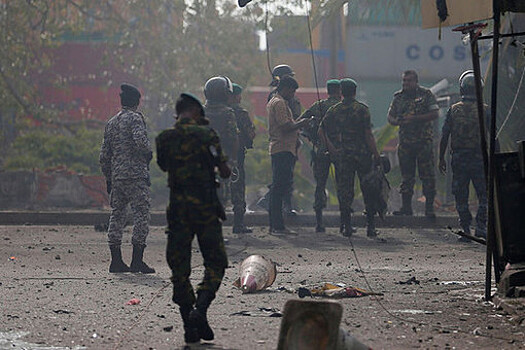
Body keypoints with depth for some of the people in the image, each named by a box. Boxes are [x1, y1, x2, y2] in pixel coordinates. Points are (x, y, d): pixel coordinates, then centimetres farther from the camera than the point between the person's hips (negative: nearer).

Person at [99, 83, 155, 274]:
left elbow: (104, 155, 17)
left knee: (117, 215, 10)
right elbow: (140, 140, -23)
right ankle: (137, 261, -10)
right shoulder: (135, 118, -5)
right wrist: (149, 152, -3)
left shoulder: (111, 123, 17)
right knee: (141, 214, -5)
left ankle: (116, 260, 9)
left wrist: (108, 178, 23)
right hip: (136, 175, -7)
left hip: (116, 176, 7)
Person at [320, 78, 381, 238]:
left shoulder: (333, 110, 3)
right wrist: (376, 155, -5)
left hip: (341, 156, 2)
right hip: (362, 154, -2)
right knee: (368, 190, 6)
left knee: (344, 190, 8)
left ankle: (347, 226, 5)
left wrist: (331, 148, 4)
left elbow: (322, 130, 0)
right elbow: (368, 135, -10)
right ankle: (371, 226, 4)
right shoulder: (362, 109, -6)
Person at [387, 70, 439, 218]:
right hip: (405, 143, 4)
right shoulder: (399, 97, 11)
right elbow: (390, 116, 15)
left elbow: (435, 114, -10)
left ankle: (429, 207, -1)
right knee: (406, 176, 8)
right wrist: (397, 121, -9)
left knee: (427, 175, -5)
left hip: (424, 142, -4)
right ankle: (406, 207, 14)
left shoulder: (426, 95, -2)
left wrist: (414, 118, -17)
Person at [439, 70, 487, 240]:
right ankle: (480, 225, -3)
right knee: (484, 194, 9)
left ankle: (466, 230, 7)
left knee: (461, 196, 7)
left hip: (458, 159, 1)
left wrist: (441, 159, 8)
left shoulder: (453, 110, 0)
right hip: (480, 158, -1)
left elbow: (444, 136, 0)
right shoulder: (484, 110, -3)